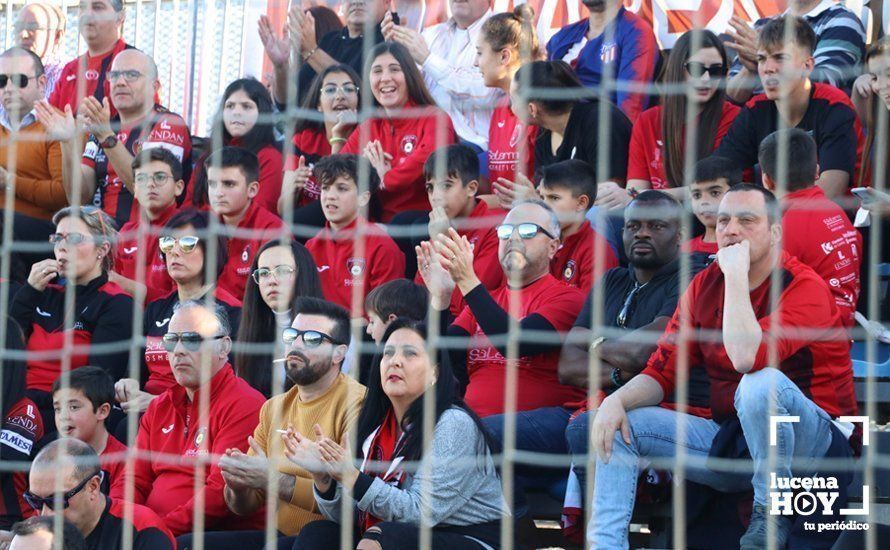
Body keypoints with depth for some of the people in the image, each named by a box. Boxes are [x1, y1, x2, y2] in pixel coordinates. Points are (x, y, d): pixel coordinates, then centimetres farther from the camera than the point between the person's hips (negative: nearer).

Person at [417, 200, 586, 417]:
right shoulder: (484, 300, 22)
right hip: (474, 422, 5)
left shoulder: (566, 298, 3)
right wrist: (440, 299, -4)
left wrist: (467, 281, -19)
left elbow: (517, 343, -16)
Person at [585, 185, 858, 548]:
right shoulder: (704, 286, 6)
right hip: (726, 434, 7)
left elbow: (746, 357, -33)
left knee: (762, 383, -37)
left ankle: (771, 515, -17)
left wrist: (736, 274, -25)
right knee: (618, 425, -6)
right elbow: (662, 371, 6)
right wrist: (616, 401, -14)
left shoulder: (804, 287, -15)